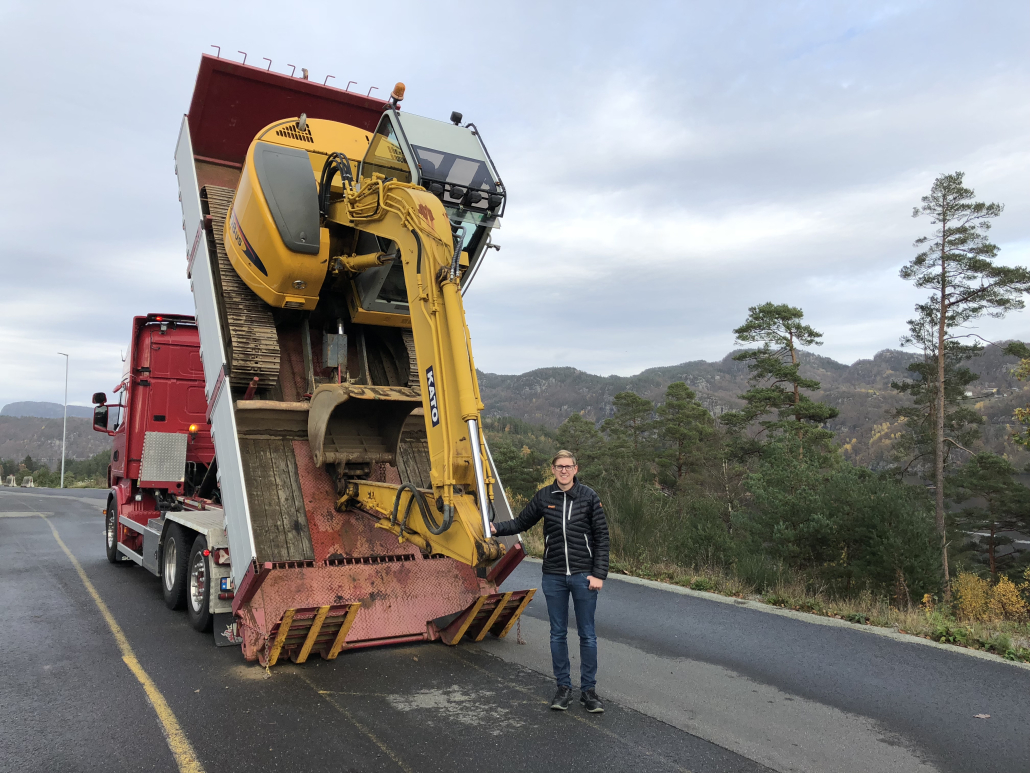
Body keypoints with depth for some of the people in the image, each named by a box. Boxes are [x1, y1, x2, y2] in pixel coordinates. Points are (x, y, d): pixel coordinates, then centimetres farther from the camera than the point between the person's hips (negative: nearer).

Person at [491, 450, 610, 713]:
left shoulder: (588, 497, -5)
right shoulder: (544, 497, 0)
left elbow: (602, 537, -3)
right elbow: (522, 522, 11)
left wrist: (599, 574, -7)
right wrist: (497, 528, -4)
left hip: (583, 575, -2)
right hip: (554, 576, 2)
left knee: (587, 634, 6)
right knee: (558, 634, 11)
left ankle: (588, 690, 20)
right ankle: (563, 687, 24)